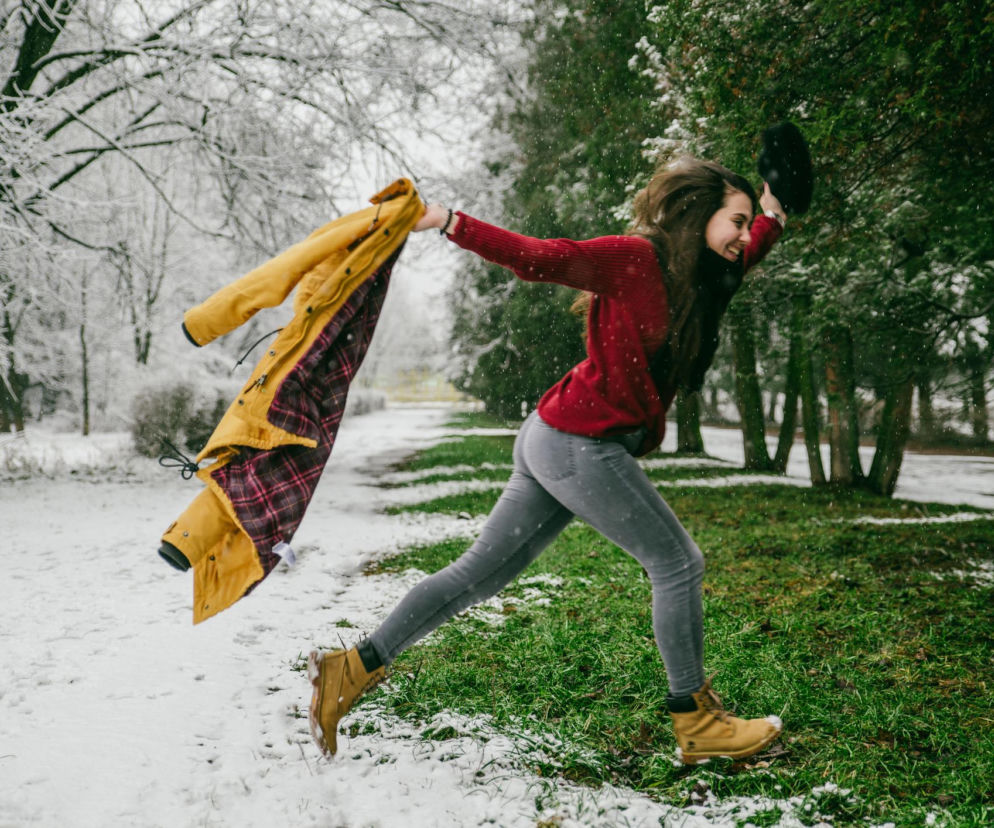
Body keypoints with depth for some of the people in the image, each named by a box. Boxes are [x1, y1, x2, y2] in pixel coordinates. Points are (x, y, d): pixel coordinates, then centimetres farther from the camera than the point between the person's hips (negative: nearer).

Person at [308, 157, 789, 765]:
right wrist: (447, 222, -21)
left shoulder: (692, 277, 15)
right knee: (678, 563, 0)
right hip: (580, 443, -9)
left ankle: (353, 668, 14)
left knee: (481, 574, 9)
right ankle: (697, 722, 13)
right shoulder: (633, 258, -12)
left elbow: (734, 266, 36)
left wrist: (772, 221, 24)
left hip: (557, 443, 9)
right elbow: (536, 258, -17)